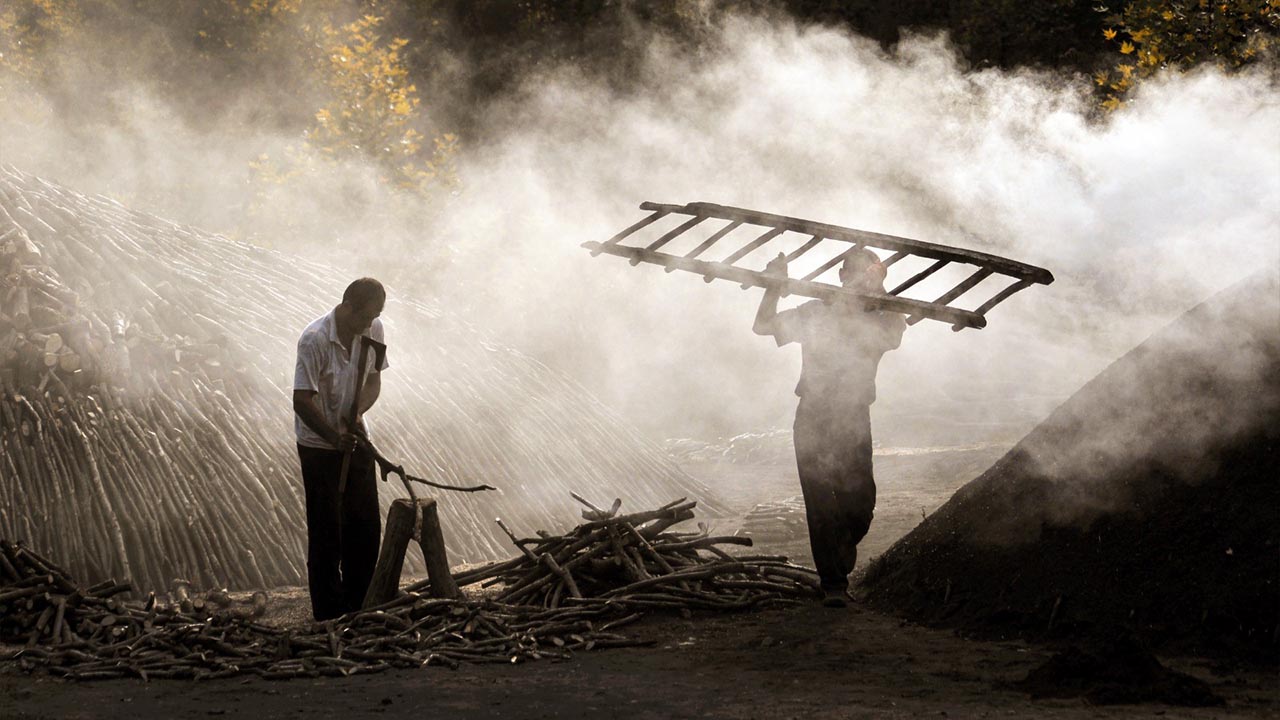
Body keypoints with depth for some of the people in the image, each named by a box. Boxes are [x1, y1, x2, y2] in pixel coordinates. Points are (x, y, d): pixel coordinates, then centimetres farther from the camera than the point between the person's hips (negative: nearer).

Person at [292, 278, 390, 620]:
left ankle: (358, 609, 24)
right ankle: (329, 616, 6)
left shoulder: (373, 331, -4)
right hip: (319, 447, -6)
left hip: (355, 441, 6)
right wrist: (335, 437, -29)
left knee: (366, 526, 10)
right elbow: (302, 400, -23)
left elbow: (373, 380, 5)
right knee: (327, 531, -1)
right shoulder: (315, 339, -23)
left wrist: (358, 411, -15)